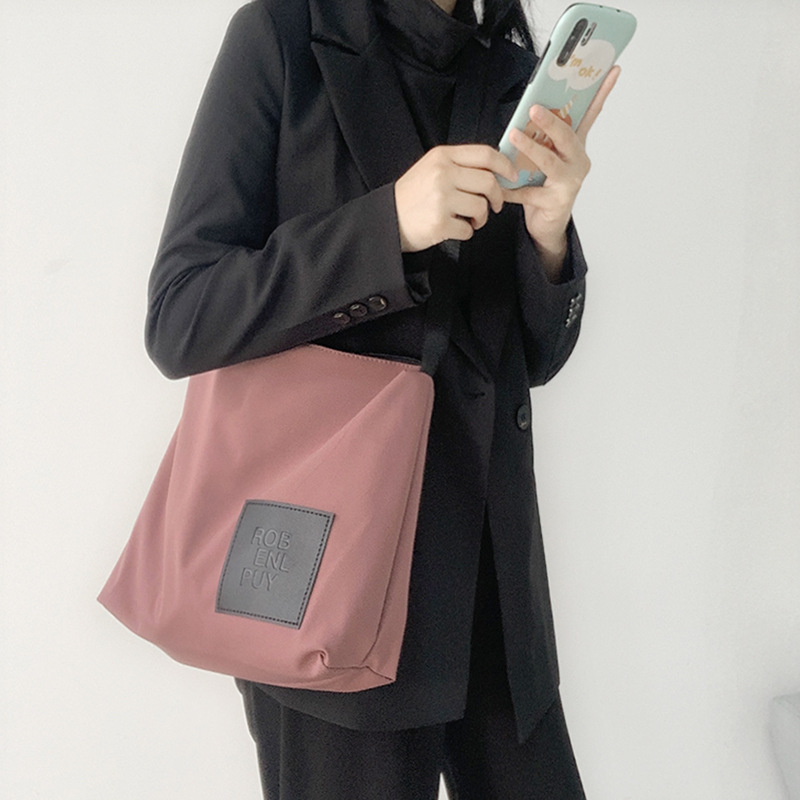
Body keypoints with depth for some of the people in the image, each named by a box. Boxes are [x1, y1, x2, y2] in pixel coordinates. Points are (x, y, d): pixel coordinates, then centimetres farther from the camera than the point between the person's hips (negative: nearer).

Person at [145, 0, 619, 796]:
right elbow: (178, 320, -11)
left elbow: (536, 358, 9)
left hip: (491, 553, 5)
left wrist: (548, 235, -11)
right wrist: (388, 225, -22)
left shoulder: (516, 76, 8)